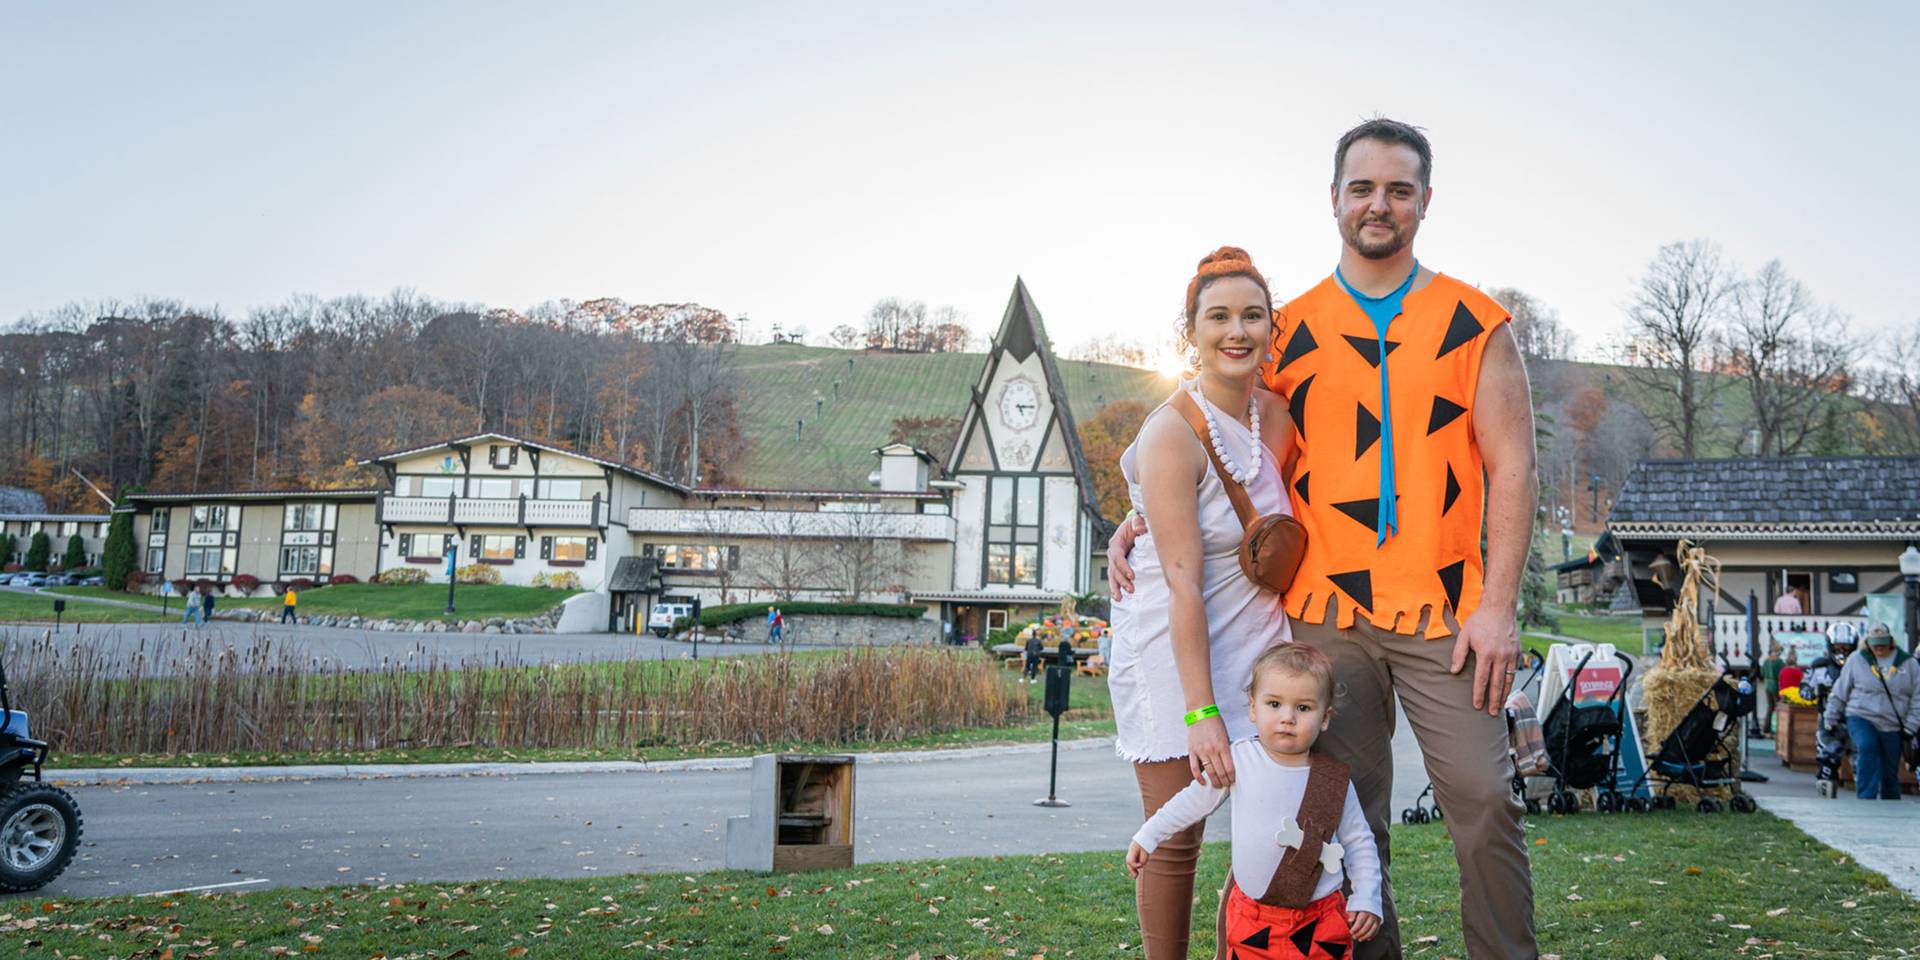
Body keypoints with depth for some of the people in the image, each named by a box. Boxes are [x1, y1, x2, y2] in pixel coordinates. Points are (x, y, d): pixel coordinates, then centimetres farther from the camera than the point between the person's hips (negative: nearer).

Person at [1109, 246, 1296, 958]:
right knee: (1176, 837, 0)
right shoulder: (1172, 432, -17)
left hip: (1254, 643, 6)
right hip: (1172, 647, -6)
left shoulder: (1278, 415, 2)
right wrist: (1200, 711, -22)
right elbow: (1184, 582, -20)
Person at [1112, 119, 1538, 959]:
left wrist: (1498, 605, -8)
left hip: (1443, 610, -1)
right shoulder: (1289, 332, 9)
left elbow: (1511, 466, 1)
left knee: (1484, 804, -3)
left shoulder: (1476, 324, 5)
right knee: (1349, 818, 8)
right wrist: (1142, 522, -1)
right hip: (1325, 612, 2)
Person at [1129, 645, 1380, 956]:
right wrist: (1148, 837, 13)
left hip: (1320, 922, 0)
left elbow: (1359, 841, 7)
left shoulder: (1333, 779, -6)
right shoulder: (1239, 760, -8)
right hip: (1252, 919, 0)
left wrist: (1367, 899, -1)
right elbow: (1194, 800, 8)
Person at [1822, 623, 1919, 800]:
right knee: (1868, 748, -30)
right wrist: (1831, 718, 9)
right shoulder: (1856, 660, 1)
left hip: (1892, 727, 2)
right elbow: (1840, 691, 7)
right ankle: (1867, 798, -30)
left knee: (1890, 772, 7)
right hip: (1861, 719, -2)